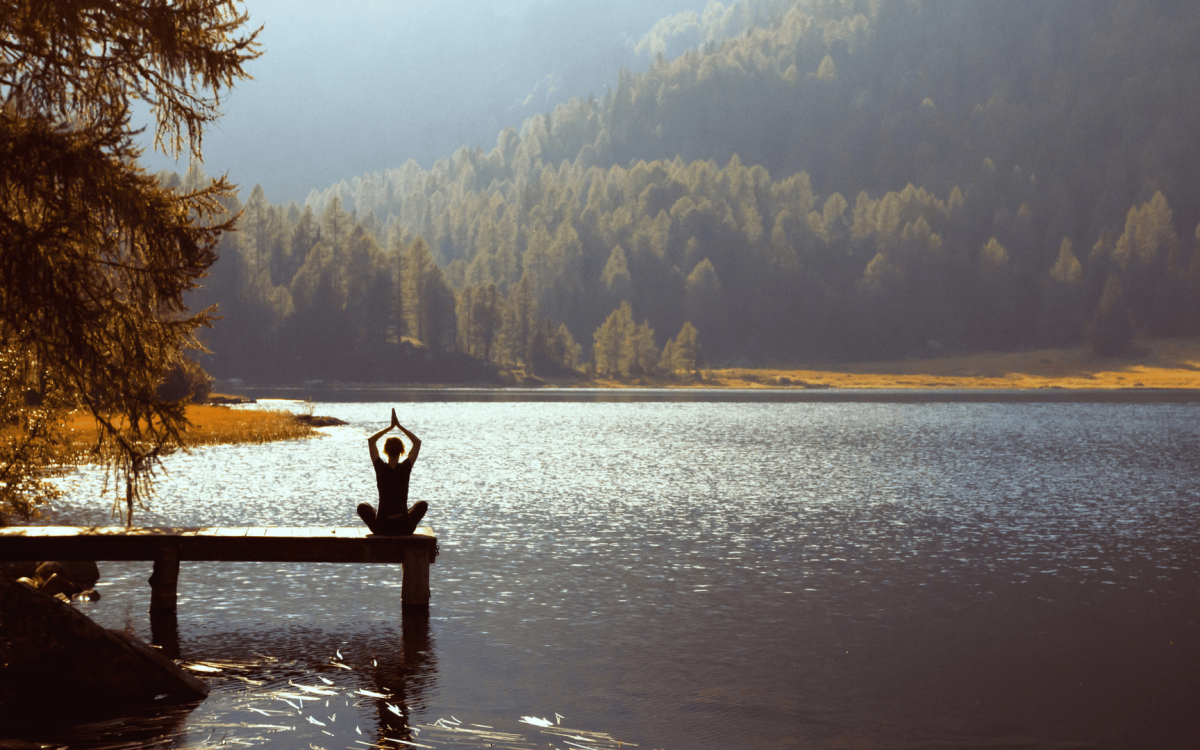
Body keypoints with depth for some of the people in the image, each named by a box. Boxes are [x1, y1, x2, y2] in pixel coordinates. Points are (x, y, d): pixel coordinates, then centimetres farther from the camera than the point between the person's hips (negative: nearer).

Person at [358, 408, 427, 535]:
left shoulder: (381, 468, -9)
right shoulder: (405, 468, -9)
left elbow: (370, 440, 6)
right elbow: (417, 442, 5)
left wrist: (390, 427, 7)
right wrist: (399, 426, 5)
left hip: (381, 528, 0)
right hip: (404, 528, 0)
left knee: (362, 507, 30)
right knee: (422, 505, 30)